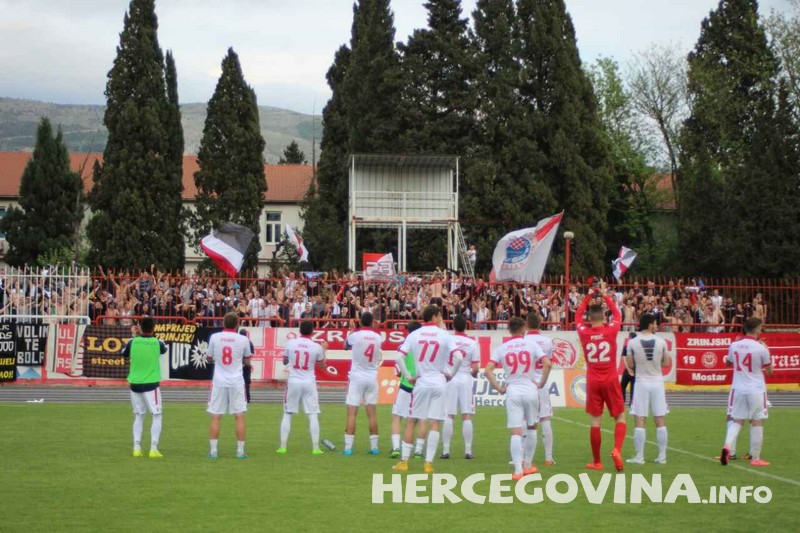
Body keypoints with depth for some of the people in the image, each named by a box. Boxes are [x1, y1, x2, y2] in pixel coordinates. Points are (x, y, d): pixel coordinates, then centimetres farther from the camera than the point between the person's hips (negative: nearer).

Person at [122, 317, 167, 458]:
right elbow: (164, 349, 17)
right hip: (151, 384, -3)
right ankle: (153, 449, -4)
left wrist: (134, 336, 22)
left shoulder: (133, 342, -4)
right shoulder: (157, 343, -8)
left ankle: (137, 448, 9)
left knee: (138, 416, 14)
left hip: (135, 384, 3)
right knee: (156, 416, 3)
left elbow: (124, 353, 16)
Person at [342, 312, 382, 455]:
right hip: (372, 378, 3)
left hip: (357, 377, -3)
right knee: (372, 413, 7)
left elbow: (345, 346, 11)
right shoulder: (378, 337, 1)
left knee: (351, 412, -3)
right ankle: (374, 447, 8)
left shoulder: (355, 335, -9)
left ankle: (348, 447, -8)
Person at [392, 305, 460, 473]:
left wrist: (408, 376, 1)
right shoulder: (444, 335, -3)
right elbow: (457, 357, -12)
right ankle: (429, 463, -2)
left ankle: (404, 461, 9)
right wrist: (449, 374, 1)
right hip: (439, 383, -1)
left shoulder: (414, 335, 2)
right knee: (434, 424, 2)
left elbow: (399, 357, -6)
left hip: (421, 382, 1)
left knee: (411, 421, 10)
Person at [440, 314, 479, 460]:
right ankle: (468, 451, 3)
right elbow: (475, 368, -4)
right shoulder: (473, 343, -3)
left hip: (450, 380, 0)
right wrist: (474, 374, 17)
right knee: (466, 416, 3)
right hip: (466, 379, 0)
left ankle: (445, 450, 2)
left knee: (448, 416, 3)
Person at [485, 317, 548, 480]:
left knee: (516, 432, -2)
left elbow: (488, 370, -6)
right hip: (530, 390, 0)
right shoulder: (531, 344, 0)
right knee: (531, 428, 18)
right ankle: (528, 466, 24)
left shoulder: (501, 348, 3)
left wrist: (499, 388, 2)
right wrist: (541, 383, 1)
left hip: (512, 392, 0)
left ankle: (518, 470, -9)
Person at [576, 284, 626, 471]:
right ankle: (617, 449, -12)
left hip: (593, 382, 1)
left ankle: (596, 461, 9)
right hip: (610, 380, -1)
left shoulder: (584, 333, -3)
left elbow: (578, 316, 17)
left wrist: (589, 297, 19)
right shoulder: (611, 331, -6)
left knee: (594, 421, 4)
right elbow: (617, 314, 14)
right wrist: (605, 296, 23)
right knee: (620, 417, 10)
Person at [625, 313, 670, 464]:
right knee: (660, 421, 8)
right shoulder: (661, 342, -4)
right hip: (657, 382, 1)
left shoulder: (632, 343, -6)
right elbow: (666, 363, 4)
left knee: (640, 421, 1)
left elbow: (630, 365, -1)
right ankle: (662, 456, 10)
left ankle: (639, 457, 0)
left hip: (642, 383, -1)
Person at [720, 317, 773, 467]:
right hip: (756, 390, -4)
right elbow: (770, 370, 0)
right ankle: (755, 458, 6)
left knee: (737, 421, 12)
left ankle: (727, 445, -12)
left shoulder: (734, 346, 0)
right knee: (757, 422, 4)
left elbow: (728, 362, 20)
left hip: (738, 389, 4)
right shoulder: (761, 349, -12)